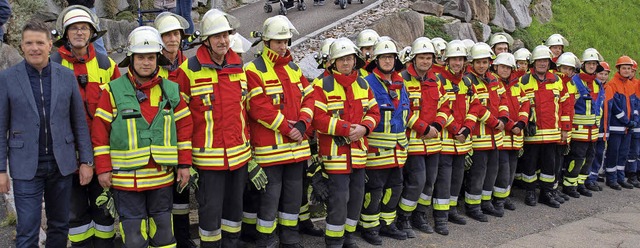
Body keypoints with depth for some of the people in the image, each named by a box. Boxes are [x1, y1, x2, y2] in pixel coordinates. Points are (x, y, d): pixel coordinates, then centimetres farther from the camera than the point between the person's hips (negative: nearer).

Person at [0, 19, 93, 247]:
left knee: (60, 226, 13)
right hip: (26, 166, -2)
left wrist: (86, 161, 1)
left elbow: (79, 122, 5)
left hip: (62, 164, 2)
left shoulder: (67, 76, 2)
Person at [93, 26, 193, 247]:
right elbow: (100, 130, -3)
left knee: (163, 230, 15)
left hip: (162, 177, 3)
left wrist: (184, 164, 4)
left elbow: (184, 126, 8)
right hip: (126, 178, -2)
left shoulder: (171, 90, 5)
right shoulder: (113, 90, -4)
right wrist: (103, 169, -6)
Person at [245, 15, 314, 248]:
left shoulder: (294, 68, 14)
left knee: (293, 193, 14)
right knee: (270, 195, -1)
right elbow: (259, 107, -17)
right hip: (270, 146, -7)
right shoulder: (253, 70, -8)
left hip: (296, 144, 7)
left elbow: (309, 97, 10)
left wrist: (302, 124, -7)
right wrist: (286, 128, -17)